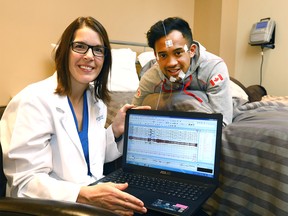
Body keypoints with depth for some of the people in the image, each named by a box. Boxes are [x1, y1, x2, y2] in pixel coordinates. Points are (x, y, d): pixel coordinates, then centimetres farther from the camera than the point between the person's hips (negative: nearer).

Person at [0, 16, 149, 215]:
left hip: (94, 196, 6)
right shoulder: (35, 101, -16)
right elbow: (24, 182, -20)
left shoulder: (96, 99, 4)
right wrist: (86, 195, -32)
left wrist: (115, 131, -4)